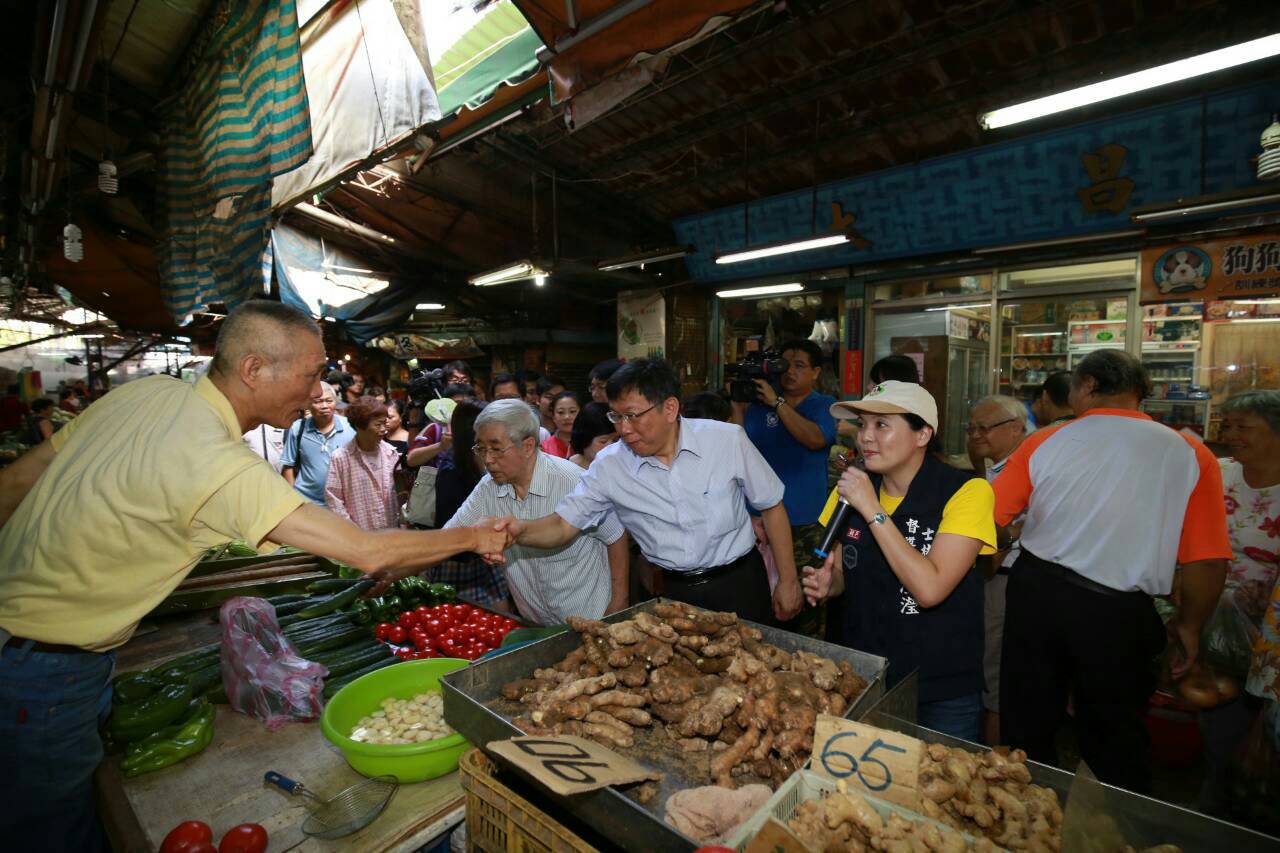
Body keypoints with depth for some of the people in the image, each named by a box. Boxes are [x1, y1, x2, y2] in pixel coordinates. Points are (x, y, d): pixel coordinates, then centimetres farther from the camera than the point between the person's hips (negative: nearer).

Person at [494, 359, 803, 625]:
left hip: (740, 583, 0)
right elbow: (563, 524, -11)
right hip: (675, 592, 1)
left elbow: (771, 506, -3)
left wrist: (788, 580, 0)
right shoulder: (609, 465, -11)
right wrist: (519, 530, -33)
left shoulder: (728, 439, -14)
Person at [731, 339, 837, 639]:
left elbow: (815, 439, -16)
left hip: (805, 524, -3)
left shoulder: (824, 406, 5)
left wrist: (776, 403, -15)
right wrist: (737, 405, -3)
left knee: (806, 601, -2)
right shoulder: (759, 404, 12)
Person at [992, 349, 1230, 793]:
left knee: (1026, 725, 19)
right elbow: (1208, 561, -7)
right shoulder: (1191, 455, -6)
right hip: (1119, 613, 0)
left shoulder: (1044, 442, -7)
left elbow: (989, 517, -4)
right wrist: (1189, 625, 10)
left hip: (1035, 591, 1)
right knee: (1115, 737, 23)